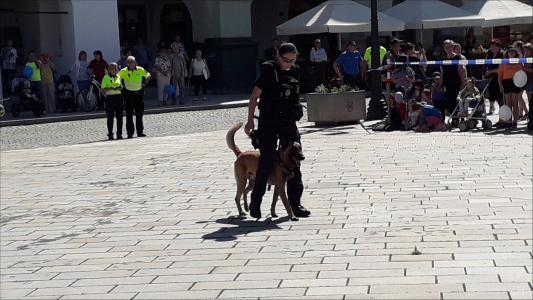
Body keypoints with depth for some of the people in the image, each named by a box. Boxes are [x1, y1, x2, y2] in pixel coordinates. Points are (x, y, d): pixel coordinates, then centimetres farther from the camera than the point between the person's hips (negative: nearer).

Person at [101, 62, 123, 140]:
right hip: (110, 98, -4)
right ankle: (110, 134, 5)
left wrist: (119, 88, -1)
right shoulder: (106, 78, -3)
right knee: (110, 117, -1)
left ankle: (119, 134, 9)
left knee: (119, 117, 3)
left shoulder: (118, 77, 12)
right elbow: (103, 89, -7)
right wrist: (111, 88, -20)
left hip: (119, 97, 4)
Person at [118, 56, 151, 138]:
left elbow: (148, 76, 17)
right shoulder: (123, 71, -6)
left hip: (139, 93, 2)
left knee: (139, 114, 7)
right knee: (129, 115, -1)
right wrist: (122, 86, -2)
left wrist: (144, 83, 7)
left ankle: (140, 131, 13)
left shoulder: (140, 70, 0)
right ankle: (130, 133, 3)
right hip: (128, 94, -2)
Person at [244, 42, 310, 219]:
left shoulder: (295, 72, 6)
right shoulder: (269, 70, -9)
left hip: (289, 123, 5)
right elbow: (254, 97, -8)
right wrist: (250, 122, -11)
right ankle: (255, 202, 7)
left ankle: (295, 203, 10)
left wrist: (297, 112, 14)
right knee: (267, 162, -7)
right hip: (268, 124, -5)